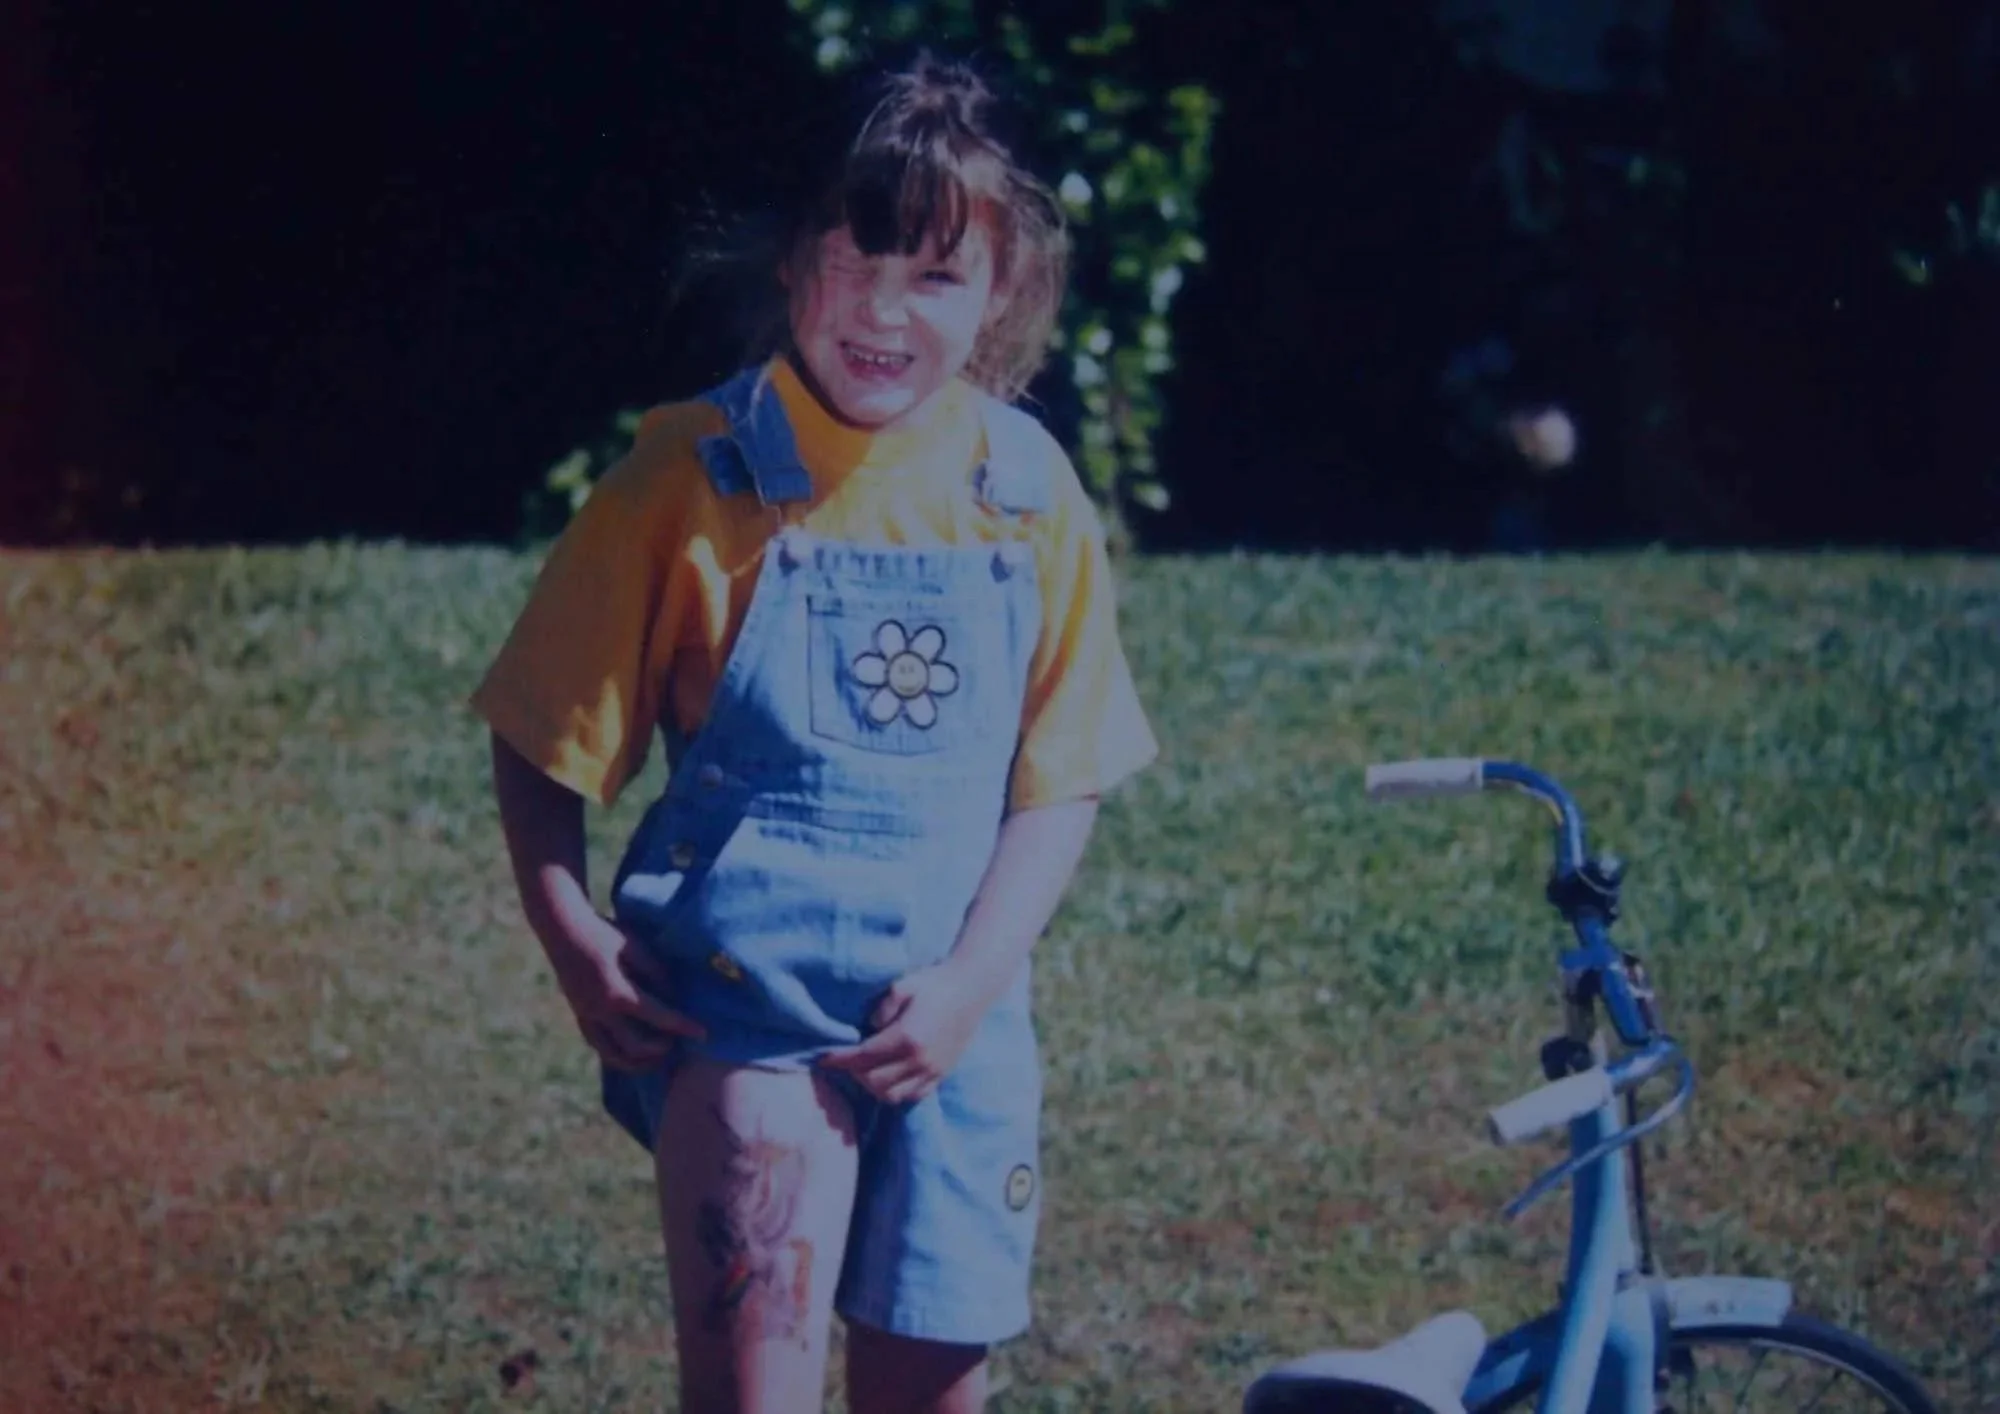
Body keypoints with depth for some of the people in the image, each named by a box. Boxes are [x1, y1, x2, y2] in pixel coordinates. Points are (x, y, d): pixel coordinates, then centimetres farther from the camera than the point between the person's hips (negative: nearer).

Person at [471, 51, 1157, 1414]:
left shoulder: (1027, 495, 3)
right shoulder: (701, 472, -5)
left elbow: (1062, 779, 6)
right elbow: (547, 740, 1)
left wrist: (973, 978, -7)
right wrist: (574, 941, -12)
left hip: (949, 1012, 3)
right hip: (746, 994, -3)